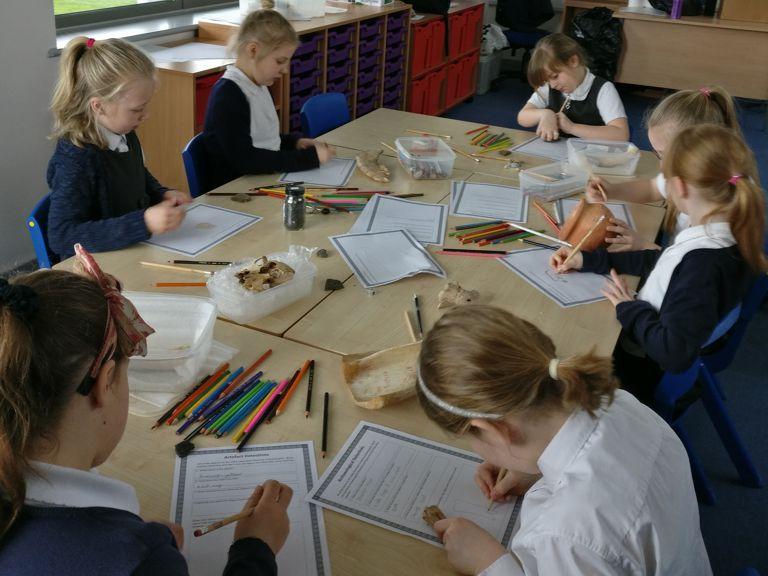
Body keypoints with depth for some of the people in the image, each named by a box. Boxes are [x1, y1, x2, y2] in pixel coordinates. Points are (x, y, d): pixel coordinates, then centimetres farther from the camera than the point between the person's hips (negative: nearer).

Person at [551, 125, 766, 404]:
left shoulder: (703, 263, -34)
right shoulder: (727, 239, -7)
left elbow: (674, 353, -34)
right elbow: (661, 262, 8)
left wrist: (630, 309, -18)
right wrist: (588, 260, 4)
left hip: (638, 371, -8)